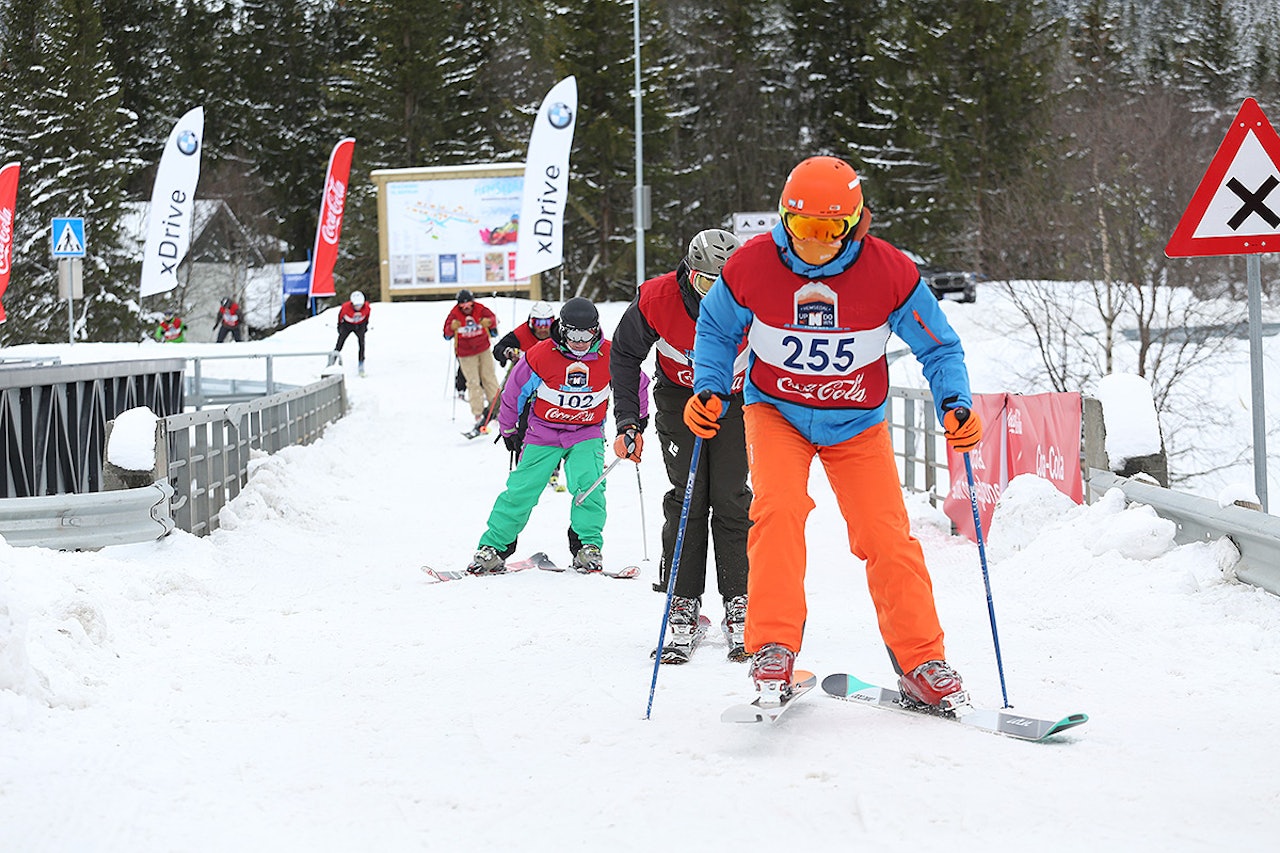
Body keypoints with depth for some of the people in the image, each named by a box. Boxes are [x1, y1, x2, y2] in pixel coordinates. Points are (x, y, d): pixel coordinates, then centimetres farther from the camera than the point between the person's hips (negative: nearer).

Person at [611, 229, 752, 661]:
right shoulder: (656, 300, -23)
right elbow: (624, 354, -5)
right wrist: (628, 420, -9)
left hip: (736, 401, 0)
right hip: (679, 398, 0)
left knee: (731, 499, -8)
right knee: (687, 497, -8)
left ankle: (740, 606, -2)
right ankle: (682, 606, -1)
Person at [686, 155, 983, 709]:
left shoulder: (889, 273, -17)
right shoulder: (750, 266, -16)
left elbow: (938, 347, -5)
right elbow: (717, 331, 2)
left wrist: (955, 404, -21)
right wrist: (709, 389, -13)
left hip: (857, 424, 1)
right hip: (776, 412, 0)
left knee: (887, 537, -6)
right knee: (779, 510, -25)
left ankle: (921, 663, 7)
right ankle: (773, 650, -17)